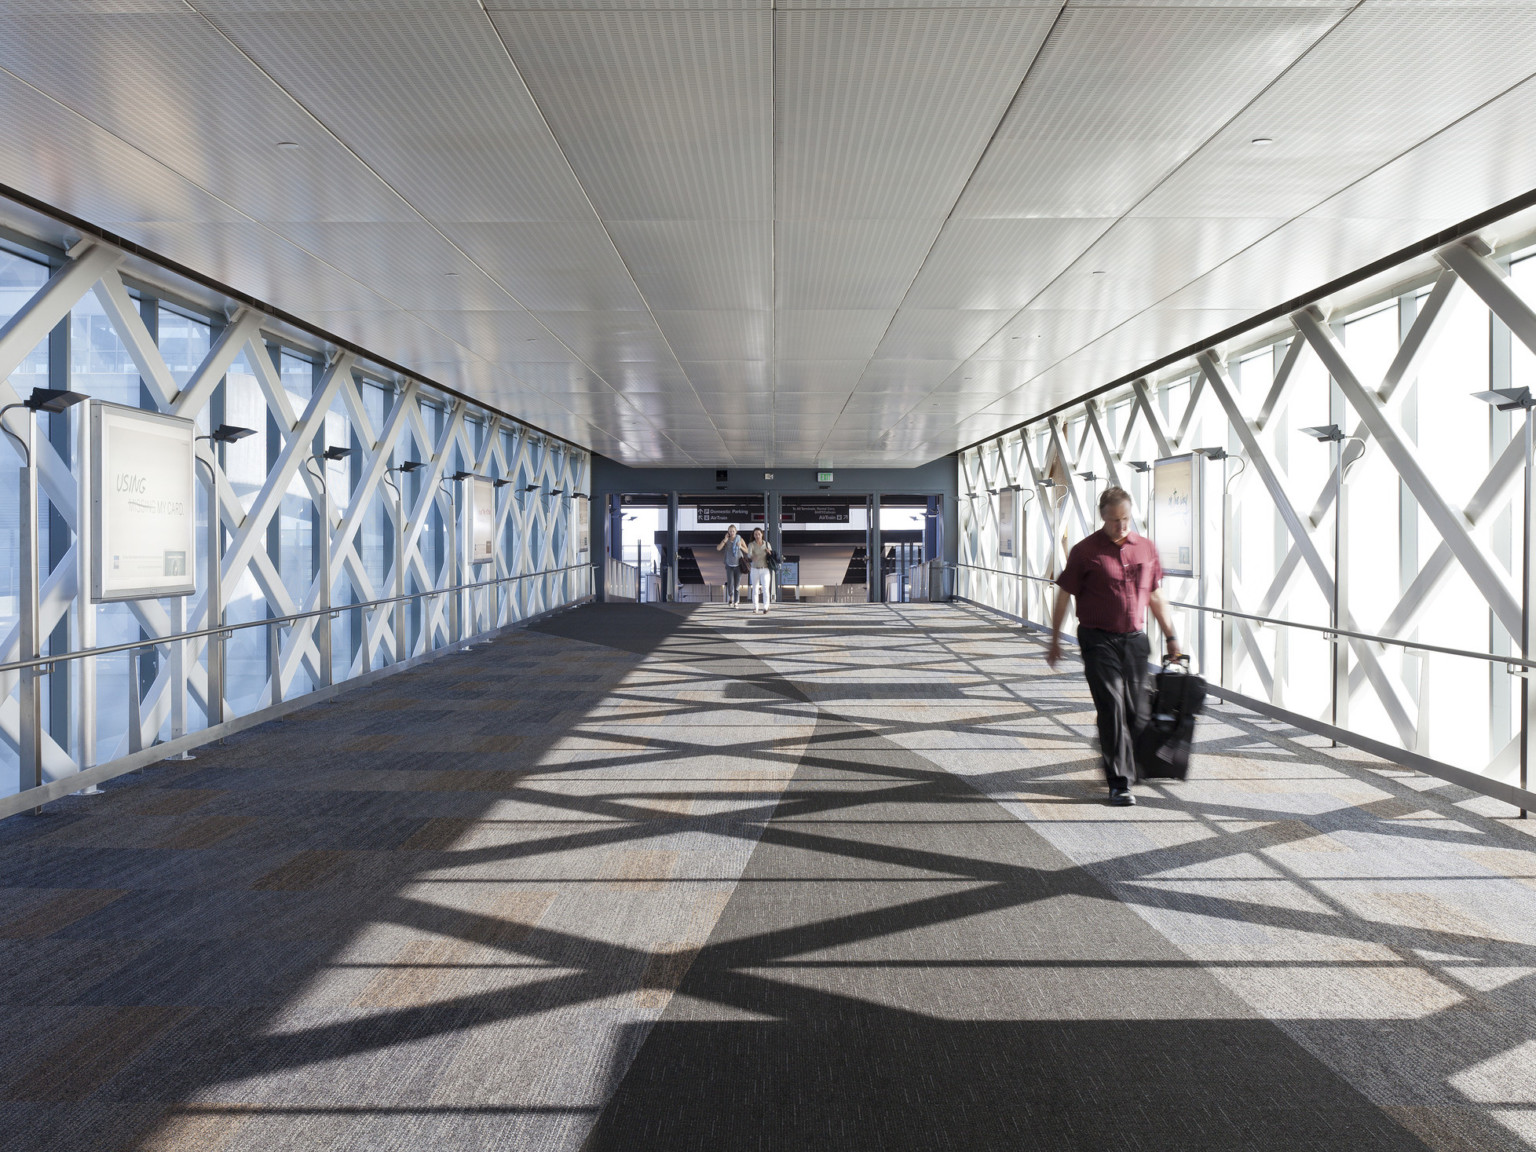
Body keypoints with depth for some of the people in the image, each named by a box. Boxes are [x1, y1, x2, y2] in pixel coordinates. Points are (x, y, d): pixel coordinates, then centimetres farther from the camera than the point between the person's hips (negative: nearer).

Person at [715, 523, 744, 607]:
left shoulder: (740, 540, -5)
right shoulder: (726, 540, -2)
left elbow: (747, 551, -2)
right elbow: (718, 548, -13)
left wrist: (740, 547, -20)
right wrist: (725, 540, -18)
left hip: (738, 565, -1)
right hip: (729, 565, 1)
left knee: (737, 585, 0)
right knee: (730, 584, -9)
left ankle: (736, 602, 11)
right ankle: (731, 597, 20)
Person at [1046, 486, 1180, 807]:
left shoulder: (1147, 548, 8)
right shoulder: (1085, 551, -5)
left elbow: (1156, 597, 16)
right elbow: (1063, 596, 0)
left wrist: (1170, 636, 15)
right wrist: (1055, 640, 1)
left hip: (1135, 640, 4)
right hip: (1098, 640, -4)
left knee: (1137, 712, 9)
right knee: (1112, 709, -9)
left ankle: (1126, 767, 33)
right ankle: (1119, 783, -3)